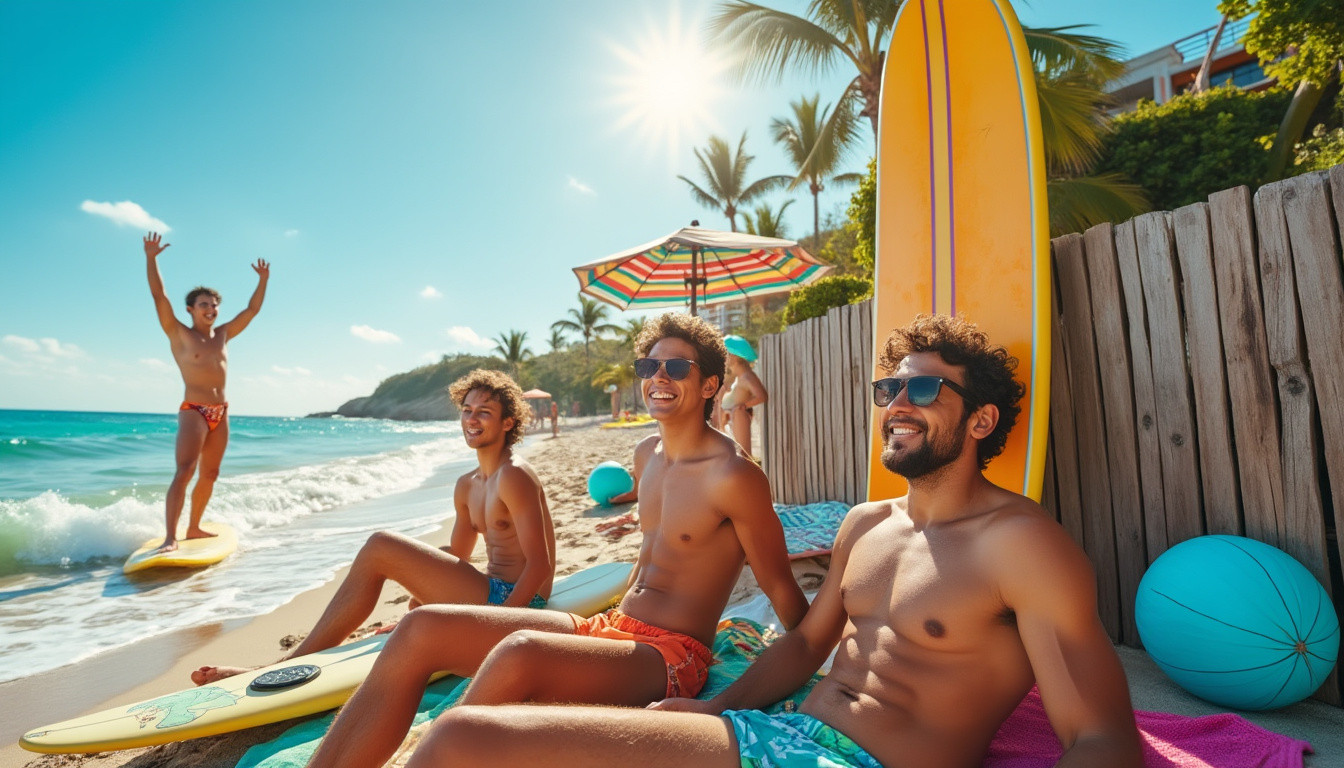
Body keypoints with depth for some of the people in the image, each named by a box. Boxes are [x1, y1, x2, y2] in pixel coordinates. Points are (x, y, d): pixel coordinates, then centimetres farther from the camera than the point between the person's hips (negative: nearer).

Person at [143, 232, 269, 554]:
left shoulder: (223, 335, 13)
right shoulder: (179, 334, -1)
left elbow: (252, 309, 18)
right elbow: (159, 296, -11)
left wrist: (263, 280, 16)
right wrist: (151, 259, -19)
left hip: (221, 413, 6)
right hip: (193, 411, -6)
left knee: (210, 474, 10)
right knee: (184, 472, -15)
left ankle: (194, 527, 22)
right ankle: (170, 537, -17)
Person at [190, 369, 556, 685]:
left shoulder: (514, 476, -14)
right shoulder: (466, 486, 14)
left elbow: (540, 564, -20)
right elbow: (453, 560, 18)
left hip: (514, 602, -9)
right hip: (494, 594, 9)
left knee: (380, 547, -13)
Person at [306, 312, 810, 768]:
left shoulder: (734, 476, -16)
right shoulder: (647, 454, 8)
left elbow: (782, 589, -7)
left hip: (671, 657, -7)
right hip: (611, 627, 8)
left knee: (517, 655, -37)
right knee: (422, 628, -7)